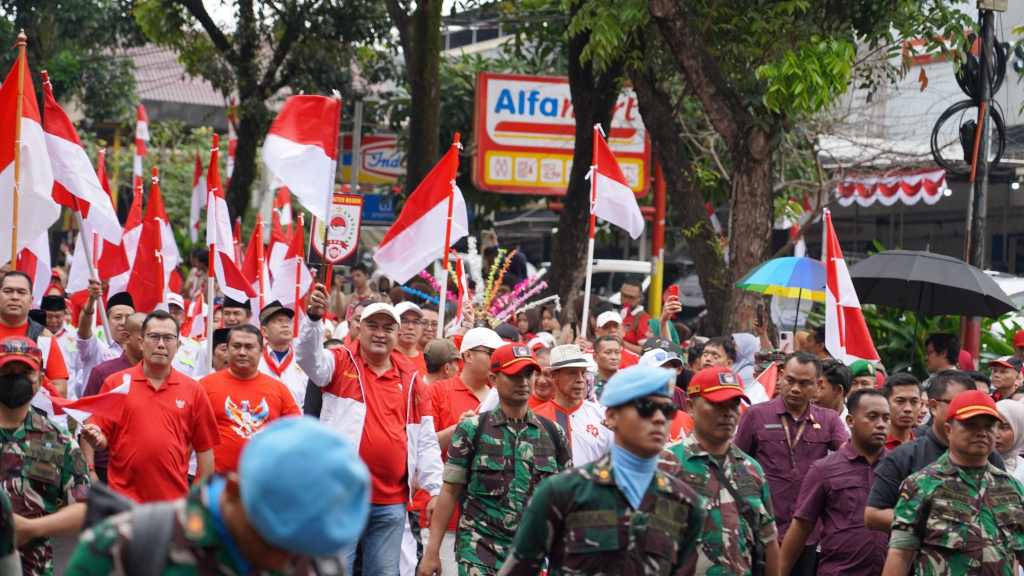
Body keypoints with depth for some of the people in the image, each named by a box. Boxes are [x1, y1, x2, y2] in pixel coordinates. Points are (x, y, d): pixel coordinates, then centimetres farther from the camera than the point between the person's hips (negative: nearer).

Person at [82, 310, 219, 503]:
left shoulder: (193, 390, 5)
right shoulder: (115, 383, 3)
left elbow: (204, 449, 7)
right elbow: (102, 439, 3)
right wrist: (97, 438, -20)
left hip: (175, 500, 1)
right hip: (124, 499, -1)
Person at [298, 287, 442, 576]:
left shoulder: (410, 377, 10)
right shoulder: (342, 363, 2)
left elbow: (426, 440, 11)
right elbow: (309, 358, -19)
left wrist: (434, 489, 6)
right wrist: (314, 317, -37)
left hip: (392, 502, 4)